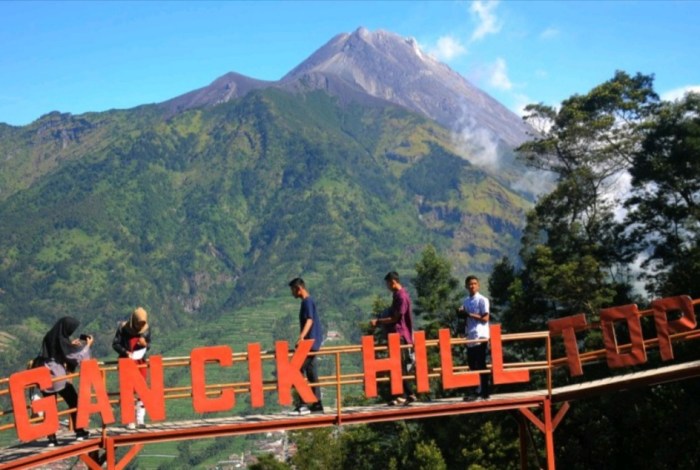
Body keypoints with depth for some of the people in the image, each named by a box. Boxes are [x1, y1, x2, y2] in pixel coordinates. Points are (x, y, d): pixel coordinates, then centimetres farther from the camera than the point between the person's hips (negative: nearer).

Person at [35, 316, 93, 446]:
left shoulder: (50, 337, 6)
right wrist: (87, 345, 5)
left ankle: (51, 438, 3)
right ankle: (79, 432, 14)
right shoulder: (62, 340, -13)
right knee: (74, 403, 10)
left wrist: (72, 344, 21)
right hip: (59, 376, -6)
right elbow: (76, 356, -7)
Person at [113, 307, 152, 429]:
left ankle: (140, 419, 13)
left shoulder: (146, 329, -1)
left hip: (141, 362, 3)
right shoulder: (123, 328, -10)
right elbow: (115, 344, -7)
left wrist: (145, 344, -16)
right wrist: (125, 352, -23)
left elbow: (149, 345, 8)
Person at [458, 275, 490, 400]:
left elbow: (485, 318, -13)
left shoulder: (482, 300, -7)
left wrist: (469, 314, -16)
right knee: (472, 365, 9)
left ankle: (484, 393, 0)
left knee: (481, 365, -5)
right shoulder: (466, 301, 14)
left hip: (480, 337, -7)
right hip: (470, 337, 7)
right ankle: (477, 392, 15)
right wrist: (461, 312, -1)